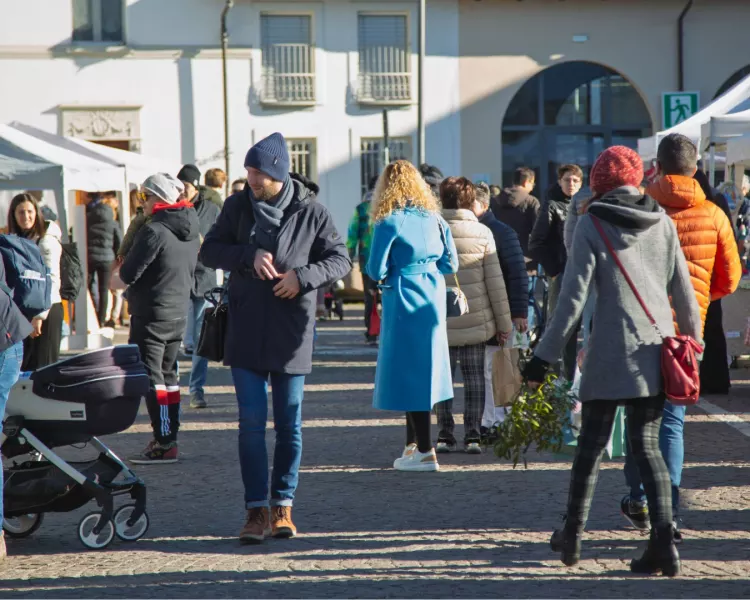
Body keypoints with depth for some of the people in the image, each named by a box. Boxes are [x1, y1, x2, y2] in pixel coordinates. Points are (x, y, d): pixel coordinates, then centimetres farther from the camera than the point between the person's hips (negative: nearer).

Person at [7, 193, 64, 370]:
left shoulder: (47, 241, -9)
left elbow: (51, 281, -14)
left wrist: (40, 316, -17)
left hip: (46, 309, -7)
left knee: (41, 366, -5)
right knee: (24, 365, 8)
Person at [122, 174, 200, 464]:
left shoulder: (154, 231, -19)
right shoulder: (191, 230, 8)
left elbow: (129, 273, -18)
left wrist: (121, 273, 3)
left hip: (151, 315, -8)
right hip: (178, 313, 9)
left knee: (151, 378, -5)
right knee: (168, 375, 15)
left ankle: (164, 443, -7)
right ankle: (170, 438, 19)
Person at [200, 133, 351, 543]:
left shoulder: (311, 212, -3)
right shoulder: (237, 206, 2)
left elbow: (341, 259, 1)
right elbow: (209, 251, 4)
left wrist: (303, 276, -16)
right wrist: (248, 255, -14)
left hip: (292, 334, -1)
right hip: (246, 333, 1)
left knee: (290, 424, 6)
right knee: (251, 423, -3)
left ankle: (283, 506, 17)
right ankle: (257, 509, 2)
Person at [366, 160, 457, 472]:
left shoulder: (389, 223, -12)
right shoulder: (434, 218, 5)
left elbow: (376, 271, -11)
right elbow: (450, 263, 8)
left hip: (404, 304, -6)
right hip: (433, 302, 6)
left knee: (408, 374, -1)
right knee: (423, 372, 15)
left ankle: (425, 453, -2)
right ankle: (413, 444, 24)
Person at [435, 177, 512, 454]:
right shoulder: (482, 233, -4)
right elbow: (495, 282, -3)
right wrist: (503, 323, 5)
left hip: (440, 323, 0)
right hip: (475, 322, 0)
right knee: (474, 378, 8)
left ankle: (445, 436, 9)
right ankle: (472, 436, 7)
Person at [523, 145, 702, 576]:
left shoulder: (593, 222, -4)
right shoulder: (662, 223, 7)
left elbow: (574, 294, -8)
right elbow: (683, 291, 10)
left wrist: (546, 354, -4)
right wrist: (693, 341, 22)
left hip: (611, 350, -3)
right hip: (657, 350, 3)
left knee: (592, 442, 10)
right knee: (647, 445, 6)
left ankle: (573, 535, 17)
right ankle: (664, 541, -6)